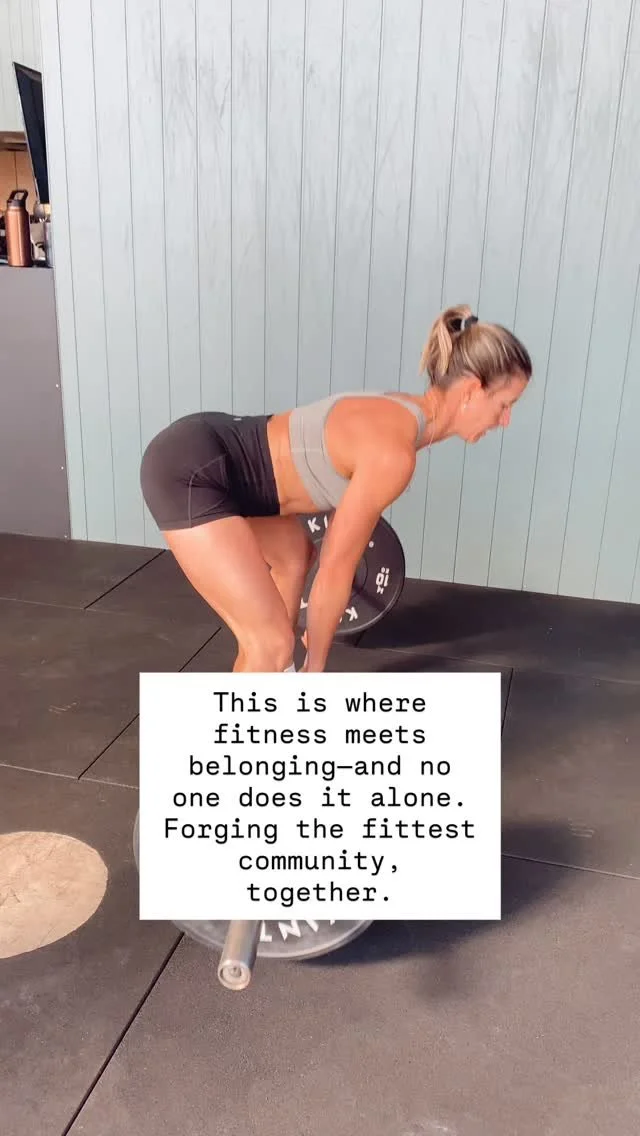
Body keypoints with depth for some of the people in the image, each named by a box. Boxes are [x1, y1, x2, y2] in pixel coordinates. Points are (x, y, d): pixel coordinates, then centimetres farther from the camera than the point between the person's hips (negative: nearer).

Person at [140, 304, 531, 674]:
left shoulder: (402, 415, 8)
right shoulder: (393, 451, -22)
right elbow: (335, 569, -14)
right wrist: (315, 666, 0)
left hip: (211, 456, 11)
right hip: (189, 471, -11)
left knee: (296, 555, 31)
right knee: (271, 643, -13)